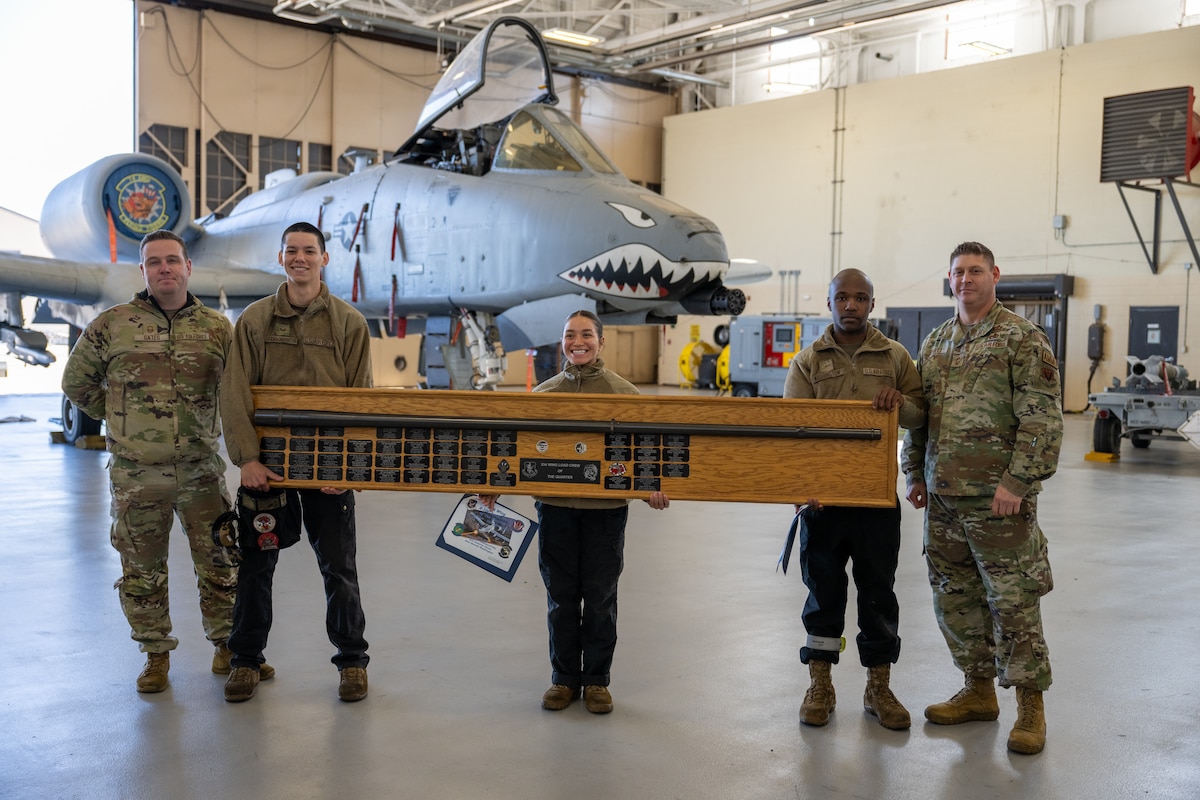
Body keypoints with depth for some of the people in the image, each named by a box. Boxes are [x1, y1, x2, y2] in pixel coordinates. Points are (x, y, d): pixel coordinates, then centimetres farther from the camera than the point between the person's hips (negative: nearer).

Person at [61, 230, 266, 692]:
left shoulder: (218, 329, 3)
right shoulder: (111, 325, 1)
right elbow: (76, 383, 11)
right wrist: (120, 420, 7)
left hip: (201, 471, 0)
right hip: (135, 475, 0)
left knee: (219, 563, 7)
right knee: (142, 571, 10)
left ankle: (226, 643, 27)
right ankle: (156, 654, 26)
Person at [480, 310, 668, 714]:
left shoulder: (624, 393, 2)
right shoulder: (543, 394, 8)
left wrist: (651, 486, -18)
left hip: (606, 509, -1)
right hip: (555, 507, 2)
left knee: (600, 599, 8)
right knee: (561, 598, 10)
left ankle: (596, 680, 22)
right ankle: (564, 678, 24)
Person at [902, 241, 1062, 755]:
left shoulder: (1022, 338, -6)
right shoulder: (936, 342, 14)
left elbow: (1042, 418, -12)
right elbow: (919, 414, 19)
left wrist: (1017, 481, -18)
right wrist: (915, 473, 13)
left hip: (998, 498, -7)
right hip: (943, 497, 7)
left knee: (1013, 602, -1)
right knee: (955, 598, 13)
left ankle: (1030, 706, 12)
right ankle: (978, 691, 28)